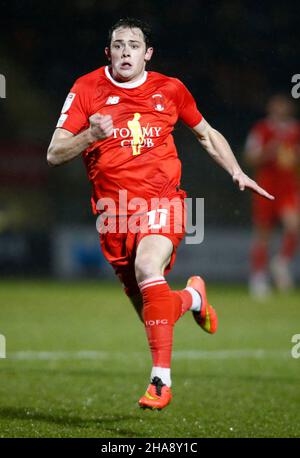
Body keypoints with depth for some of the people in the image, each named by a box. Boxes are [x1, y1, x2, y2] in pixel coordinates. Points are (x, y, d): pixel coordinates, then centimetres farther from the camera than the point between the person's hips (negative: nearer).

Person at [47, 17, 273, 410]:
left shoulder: (170, 89, 6)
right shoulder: (87, 90, 2)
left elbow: (206, 134, 23)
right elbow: (54, 154, -2)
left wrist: (237, 173, 11)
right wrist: (90, 136, -21)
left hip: (162, 201, -2)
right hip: (114, 211, 2)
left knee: (148, 269, -32)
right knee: (149, 310, 7)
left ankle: (161, 378, -31)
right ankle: (192, 297, 44)